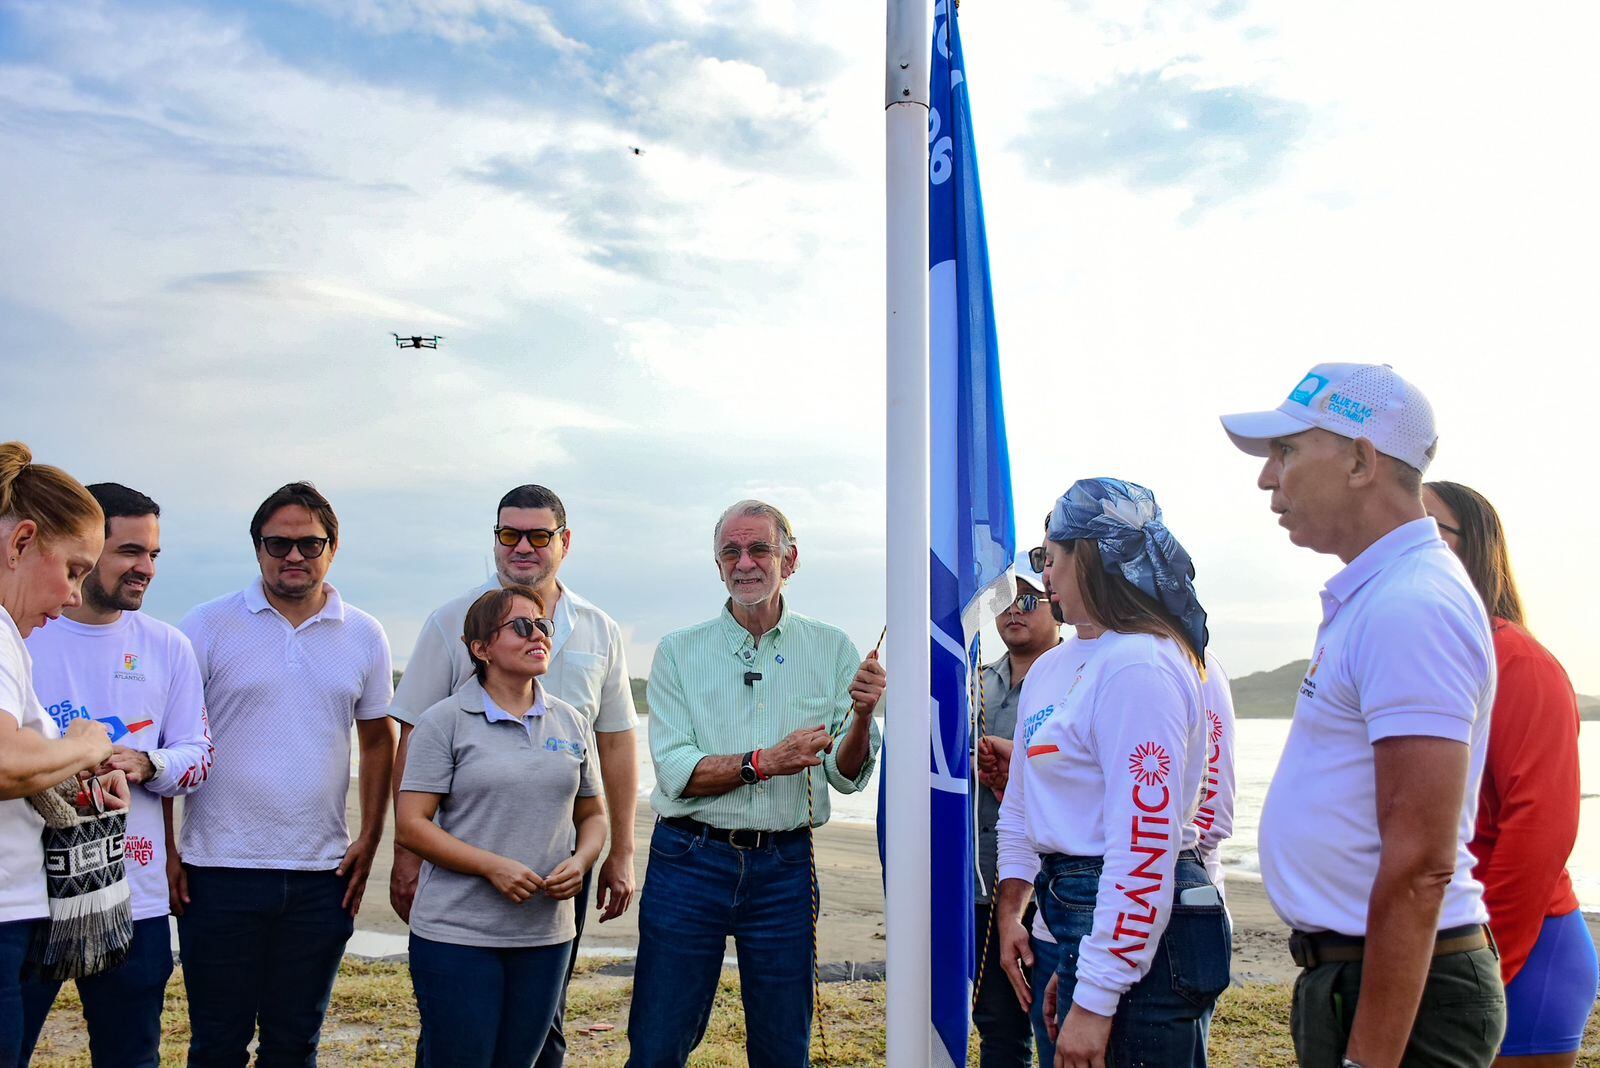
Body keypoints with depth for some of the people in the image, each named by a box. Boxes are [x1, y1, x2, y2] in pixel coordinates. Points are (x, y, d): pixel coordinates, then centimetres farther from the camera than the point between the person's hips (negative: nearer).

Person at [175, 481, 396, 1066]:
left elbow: (378, 740, 13)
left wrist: (369, 840, 5)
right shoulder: (208, 625, -2)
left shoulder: (364, 636, 6)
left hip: (322, 875, 2)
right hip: (219, 868, -2)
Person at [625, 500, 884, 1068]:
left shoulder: (832, 649, 4)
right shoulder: (679, 651, 1)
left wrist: (862, 716, -18)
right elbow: (676, 772, -8)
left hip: (784, 867, 1)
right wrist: (764, 761, -21)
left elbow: (847, 776, 1)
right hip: (689, 861, -1)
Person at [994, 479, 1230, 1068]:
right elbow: (1021, 804, 21)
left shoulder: (1140, 665, -18)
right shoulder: (1049, 670, 11)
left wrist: (1095, 999, -22)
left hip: (1143, 931, -9)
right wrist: (1010, 909, 14)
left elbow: (1145, 845, -22)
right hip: (1076, 912, 9)